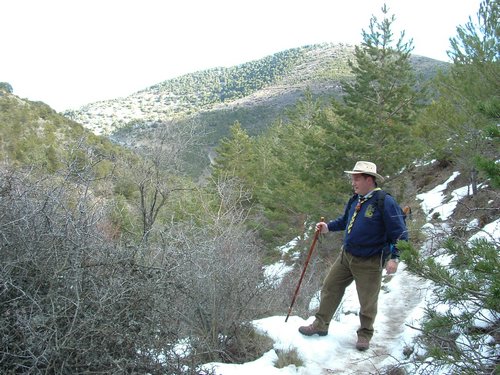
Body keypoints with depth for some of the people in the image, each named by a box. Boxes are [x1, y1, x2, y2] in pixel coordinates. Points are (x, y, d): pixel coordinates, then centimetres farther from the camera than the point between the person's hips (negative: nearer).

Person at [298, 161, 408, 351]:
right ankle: (320, 325, 27)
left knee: (367, 302, 9)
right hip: (346, 256, 7)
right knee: (329, 288, 12)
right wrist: (328, 227, 5)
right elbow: (345, 220, 19)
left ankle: (365, 335, 32)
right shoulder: (356, 199, 3)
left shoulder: (385, 202, -19)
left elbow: (400, 233, -16)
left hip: (369, 263, -7)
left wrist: (394, 257, -23)